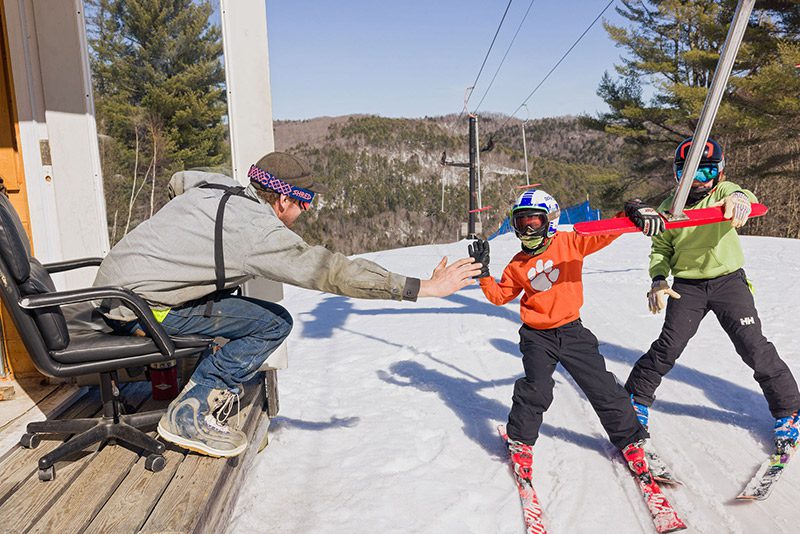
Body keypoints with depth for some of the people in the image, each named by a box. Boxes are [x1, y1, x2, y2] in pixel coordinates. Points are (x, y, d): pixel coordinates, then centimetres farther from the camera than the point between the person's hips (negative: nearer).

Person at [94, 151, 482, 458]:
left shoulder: (215, 185, 3)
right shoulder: (259, 232, -21)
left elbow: (177, 180, 26)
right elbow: (333, 272, -23)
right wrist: (424, 287, -20)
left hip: (115, 285, 9)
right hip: (137, 311, -9)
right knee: (275, 323, -10)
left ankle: (207, 385, 15)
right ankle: (188, 415, -5)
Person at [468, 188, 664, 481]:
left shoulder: (569, 243, -5)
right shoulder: (518, 264, 4)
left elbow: (604, 235, -13)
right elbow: (500, 295, 12)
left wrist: (631, 214, -30)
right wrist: (484, 272, 0)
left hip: (571, 330, 0)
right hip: (537, 336, 1)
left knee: (603, 388, 5)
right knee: (536, 389, -14)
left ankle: (630, 439, 27)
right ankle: (520, 441, 10)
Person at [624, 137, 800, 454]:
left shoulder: (723, 192, -5)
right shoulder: (669, 208, 0)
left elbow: (740, 196, -29)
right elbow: (660, 249, 3)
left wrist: (740, 198, -55)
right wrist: (658, 280, -16)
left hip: (728, 281, 0)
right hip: (688, 286, 1)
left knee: (754, 348, -3)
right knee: (668, 346, -6)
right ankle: (637, 398, 13)